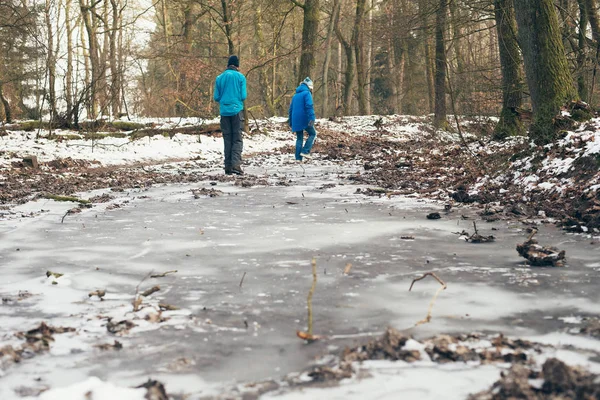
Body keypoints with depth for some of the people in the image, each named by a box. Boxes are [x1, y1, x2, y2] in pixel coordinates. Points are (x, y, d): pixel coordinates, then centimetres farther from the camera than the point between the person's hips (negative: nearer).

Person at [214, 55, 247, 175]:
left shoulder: (220, 78, 7)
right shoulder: (240, 77, -1)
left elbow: (216, 97, 6)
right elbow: (243, 96, -4)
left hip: (224, 111, 3)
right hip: (237, 110, -3)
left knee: (227, 139, 9)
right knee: (237, 139, -1)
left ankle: (228, 166, 6)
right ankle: (236, 164, -17)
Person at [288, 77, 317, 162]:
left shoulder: (295, 95, 19)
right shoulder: (307, 93, -4)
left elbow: (291, 109, 22)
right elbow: (309, 107, -18)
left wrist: (291, 122, 26)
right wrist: (312, 118, -24)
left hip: (296, 121, 7)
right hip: (304, 119, -7)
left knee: (299, 138, 11)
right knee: (313, 134, 8)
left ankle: (298, 158, 5)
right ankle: (305, 151, -5)